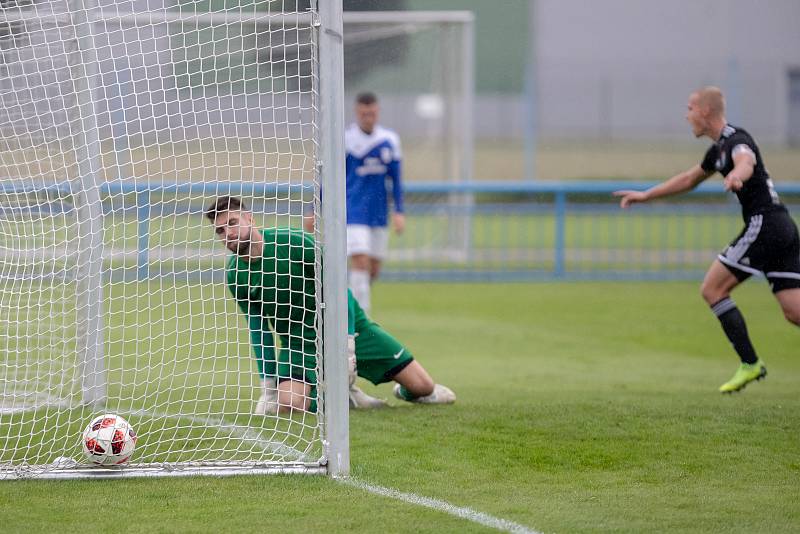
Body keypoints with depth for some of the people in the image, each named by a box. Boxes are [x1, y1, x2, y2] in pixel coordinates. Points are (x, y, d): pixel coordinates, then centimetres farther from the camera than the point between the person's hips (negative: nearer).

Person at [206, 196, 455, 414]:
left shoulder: (293, 242, -18)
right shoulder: (235, 274, -6)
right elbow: (258, 327, 5)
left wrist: (347, 346, -20)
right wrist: (268, 384, 2)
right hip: (299, 341, 2)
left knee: (421, 387, -8)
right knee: (286, 403, -29)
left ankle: (406, 391, 30)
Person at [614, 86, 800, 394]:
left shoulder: (735, 140, -10)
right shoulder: (719, 148, 21)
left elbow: (746, 160, -35)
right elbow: (689, 179, 37)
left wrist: (737, 174, -58)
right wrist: (645, 195, 41)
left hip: (763, 224, -9)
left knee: (712, 289, -2)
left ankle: (750, 364, -2)